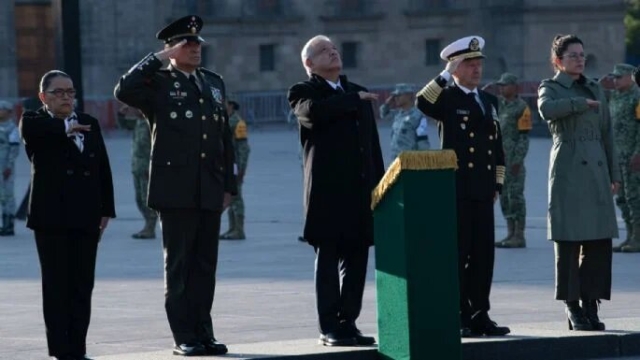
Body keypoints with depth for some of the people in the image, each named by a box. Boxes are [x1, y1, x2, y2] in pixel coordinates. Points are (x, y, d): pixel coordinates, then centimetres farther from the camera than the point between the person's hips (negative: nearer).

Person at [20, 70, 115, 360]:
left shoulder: (89, 124, 15)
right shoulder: (36, 123, 2)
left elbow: (103, 169, 14)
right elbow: (29, 128, -25)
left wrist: (106, 210, 8)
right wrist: (65, 127, -17)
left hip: (85, 217, 4)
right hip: (52, 218, -4)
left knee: (83, 287, 5)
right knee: (57, 286, -2)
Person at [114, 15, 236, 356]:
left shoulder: (214, 82, 16)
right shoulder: (158, 83, -1)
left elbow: (225, 137, 18)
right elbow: (124, 91, -22)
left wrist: (228, 184, 12)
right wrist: (158, 58, -15)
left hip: (210, 191, 5)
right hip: (176, 190, -5)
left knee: (205, 264, 8)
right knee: (178, 264, 0)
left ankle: (203, 333, 13)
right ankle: (184, 337, 3)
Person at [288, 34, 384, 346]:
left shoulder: (358, 92, 20)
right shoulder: (304, 92, 1)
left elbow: (373, 142, 19)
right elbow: (312, 112, -24)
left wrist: (378, 184, 11)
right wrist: (354, 100, -15)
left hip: (360, 190, 6)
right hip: (327, 192, -6)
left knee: (356, 259, 5)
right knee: (328, 259, -3)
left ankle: (348, 323, 11)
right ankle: (329, 328, -2)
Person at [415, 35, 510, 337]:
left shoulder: (489, 101, 18)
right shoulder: (447, 99, -2)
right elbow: (422, 103, -25)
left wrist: (497, 184, 16)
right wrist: (446, 75, -20)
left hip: (483, 191, 6)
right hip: (456, 189, -6)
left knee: (484, 254, 7)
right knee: (457, 254, -3)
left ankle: (479, 315, 13)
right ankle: (457, 318, 1)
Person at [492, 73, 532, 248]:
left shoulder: (521, 107, -8)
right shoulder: (498, 103, 14)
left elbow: (524, 137, -12)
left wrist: (517, 160, -16)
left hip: (513, 160, -8)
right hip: (498, 158, 8)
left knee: (516, 195, -6)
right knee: (504, 196, 10)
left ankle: (519, 236, -3)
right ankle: (511, 233, 16)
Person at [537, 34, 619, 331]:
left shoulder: (595, 89, 18)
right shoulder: (550, 87, 3)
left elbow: (607, 134, 19)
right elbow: (547, 109, -22)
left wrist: (614, 173, 14)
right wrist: (582, 103, -13)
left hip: (596, 172, 5)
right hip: (568, 172, -5)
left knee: (600, 241, 1)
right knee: (568, 241, -5)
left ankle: (591, 306, 8)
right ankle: (573, 309, 1)